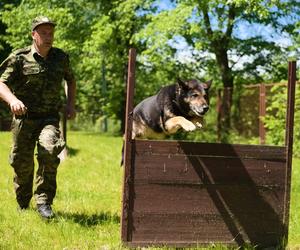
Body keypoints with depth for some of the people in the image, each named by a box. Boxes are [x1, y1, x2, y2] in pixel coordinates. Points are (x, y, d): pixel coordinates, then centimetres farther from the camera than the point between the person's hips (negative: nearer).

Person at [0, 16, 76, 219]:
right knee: (22, 164, 4)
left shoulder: (61, 58, 7)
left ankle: (44, 201, -17)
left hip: (49, 118, 1)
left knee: (49, 151, -27)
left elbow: (70, 79, 26)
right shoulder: (19, 58, -4)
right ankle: (23, 204, 31)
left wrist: (71, 104, 12)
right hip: (24, 117, -1)